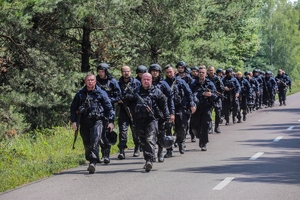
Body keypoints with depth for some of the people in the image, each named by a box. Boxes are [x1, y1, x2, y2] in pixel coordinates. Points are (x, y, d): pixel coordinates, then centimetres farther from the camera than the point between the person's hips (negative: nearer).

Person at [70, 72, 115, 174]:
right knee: (87, 144, 5)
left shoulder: (101, 93, 5)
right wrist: (74, 121, 4)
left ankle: (93, 162, -25)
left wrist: (111, 121, 1)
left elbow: (109, 108, 8)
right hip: (84, 122, 3)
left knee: (95, 141, -19)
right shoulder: (80, 94, 10)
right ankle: (90, 161, 22)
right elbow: (73, 108, 14)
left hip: (98, 121, -3)